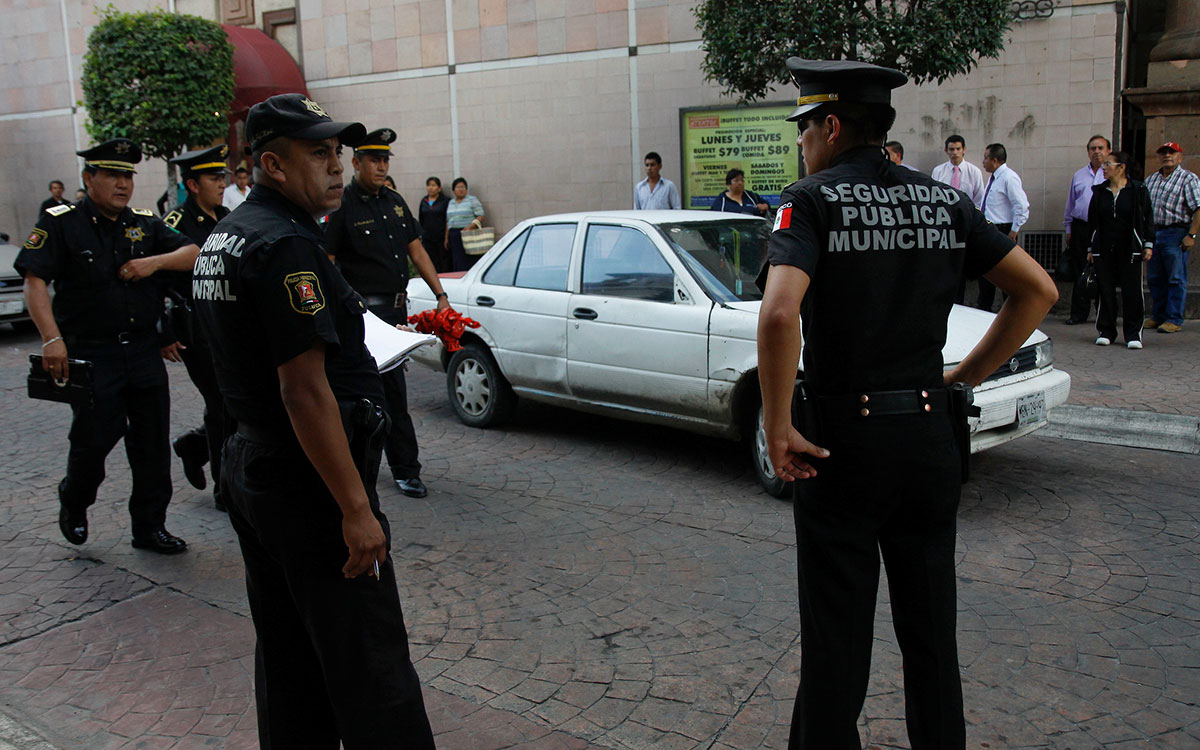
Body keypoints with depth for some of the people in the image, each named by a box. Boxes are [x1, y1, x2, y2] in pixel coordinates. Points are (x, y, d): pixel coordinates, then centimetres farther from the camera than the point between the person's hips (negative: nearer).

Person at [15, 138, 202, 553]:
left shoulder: (145, 224, 10)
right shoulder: (60, 223, -3)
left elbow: (193, 252, 7)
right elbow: (35, 282, -9)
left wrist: (156, 261, -11)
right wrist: (52, 339, -19)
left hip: (145, 352, 4)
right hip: (91, 355, -4)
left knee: (153, 442, 7)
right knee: (94, 438, -1)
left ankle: (150, 526, 20)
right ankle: (73, 505, 30)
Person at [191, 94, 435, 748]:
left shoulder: (223, 238, 12)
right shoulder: (285, 243, -19)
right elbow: (304, 388, -24)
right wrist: (356, 508, -22)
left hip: (251, 470, 10)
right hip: (308, 483, -10)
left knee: (286, 657, 20)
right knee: (369, 669, -2)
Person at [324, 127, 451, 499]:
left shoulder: (394, 201, 13)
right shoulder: (342, 206, -8)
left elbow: (416, 250, 16)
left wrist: (441, 294, 9)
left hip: (397, 307, 7)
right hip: (365, 311, -7)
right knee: (393, 391, -4)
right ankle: (406, 470, 7)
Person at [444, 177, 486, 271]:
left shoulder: (472, 200, 1)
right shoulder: (451, 202, 18)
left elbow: (481, 216, -5)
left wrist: (470, 226, -20)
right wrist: (446, 238, 16)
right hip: (453, 237, 5)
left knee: (467, 264, -11)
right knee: (455, 265, 1)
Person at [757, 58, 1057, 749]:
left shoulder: (813, 198, -11)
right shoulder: (944, 200, 6)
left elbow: (780, 313, -28)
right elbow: (1039, 289, 6)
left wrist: (777, 429, -18)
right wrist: (969, 374, 9)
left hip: (843, 439, -5)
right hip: (932, 435, 5)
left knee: (837, 637, 8)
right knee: (931, 628, 19)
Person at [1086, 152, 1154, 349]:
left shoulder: (1138, 190, 1)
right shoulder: (1099, 191, 10)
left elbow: (1148, 219, 3)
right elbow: (1092, 221, 12)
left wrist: (1148, 244, -3)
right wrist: (1091, 248, 9)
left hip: (1130, 251, -2)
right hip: (1104, 250, 3)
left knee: (1132, 292, -2)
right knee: (1105, 291, 2)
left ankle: (1133, 334, 5)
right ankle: (1106, 331, 11)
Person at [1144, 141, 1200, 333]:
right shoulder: (1151, 179, 17)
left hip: (1176, 233, -6)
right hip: (1152, 233, 6)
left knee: (1176, 279, -4)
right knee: (1154, 279, 10)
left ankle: (1174, 320, -1)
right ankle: (1157, 317, 19)